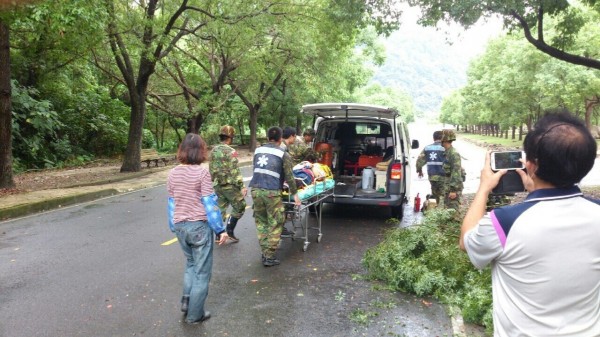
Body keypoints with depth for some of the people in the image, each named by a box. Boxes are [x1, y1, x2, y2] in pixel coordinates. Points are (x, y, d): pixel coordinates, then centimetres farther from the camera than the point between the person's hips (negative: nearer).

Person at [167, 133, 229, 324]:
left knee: (191, 263, 28)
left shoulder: (173, 173, 3)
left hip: (179, 225, 6)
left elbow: (171, 203, 9)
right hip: (199, 226, -6)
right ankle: (195, 314, 16)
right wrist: (220, 229, -8)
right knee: (202, 271, 8)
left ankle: (187, 299, 20)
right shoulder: (202, 172, -14)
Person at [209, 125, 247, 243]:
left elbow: (211, 168, 13)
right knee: (239, 207, 8)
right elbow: (235, 171, -19)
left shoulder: (214, 150, 7)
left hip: (217, 185, 7)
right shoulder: (231, 151, -15)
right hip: (230, 185, -7)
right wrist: (242, 186, -17)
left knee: (221, 209, 15)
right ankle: (230, 231, 5)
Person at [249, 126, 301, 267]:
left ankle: (265, 253, 19)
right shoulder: (283, 154, 1)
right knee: (275, 224, 5)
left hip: (256, 190, 5)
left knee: (261, 221, 16)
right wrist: (294, 193, 10)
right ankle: (269, 256, 6)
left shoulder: (258, 150, 15)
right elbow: (289, 176, 0)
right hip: (272, 192, -5)